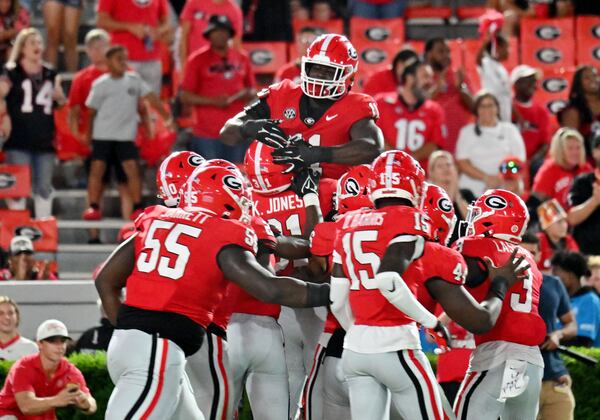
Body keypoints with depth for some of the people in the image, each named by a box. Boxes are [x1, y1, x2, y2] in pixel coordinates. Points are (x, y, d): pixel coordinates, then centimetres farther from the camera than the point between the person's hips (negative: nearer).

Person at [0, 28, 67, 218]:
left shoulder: (51, 75, 13)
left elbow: (62, 104, 22)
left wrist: (60, 98, 1)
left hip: (45, 140, 5)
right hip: (19, 141, -5)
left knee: (44, 188, 9)